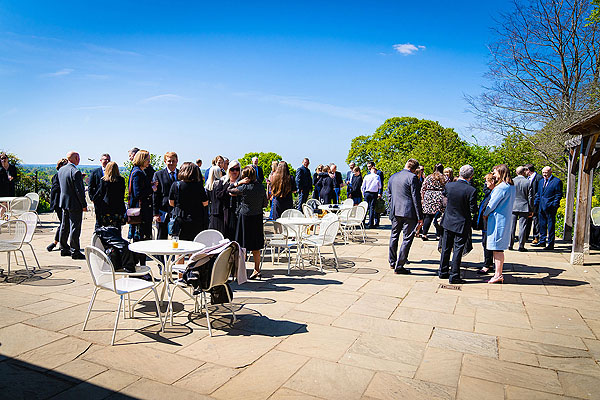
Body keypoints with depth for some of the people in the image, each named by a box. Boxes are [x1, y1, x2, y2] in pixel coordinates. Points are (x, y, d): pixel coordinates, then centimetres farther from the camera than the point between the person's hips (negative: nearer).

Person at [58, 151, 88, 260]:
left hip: (64, 202, 9)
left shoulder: (61, 170, 7)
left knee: (64, 227, 16)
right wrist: (84, 205, -13)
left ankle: (64, 249, 27)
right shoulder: (76, 172, -19)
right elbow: (79, 190, -19)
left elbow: (61, 186, 17)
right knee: (74, 228, -3)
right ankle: (75, 252, 2)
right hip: (75, 204, -9)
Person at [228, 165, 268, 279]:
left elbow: (229, 190, -3)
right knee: (256, 247, 14)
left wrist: (238, 183, -5)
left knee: (243, 245, 5)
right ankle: (257, 270, 22)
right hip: (258, 218, 5)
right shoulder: (261, 187, -2)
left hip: (245, 217, -5)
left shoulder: (244, 188, -16)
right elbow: (265, 204, 5)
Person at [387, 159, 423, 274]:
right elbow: (416, 198, -11)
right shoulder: (412, 178, -10)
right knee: (407, 239, 1)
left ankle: (392, 262, 32)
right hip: (408, 213, -6)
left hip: (395, 212, 6)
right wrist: (420, 217, -8)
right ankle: (399, 267, 2)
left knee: (394, 236, 19)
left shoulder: (392, 177, 10)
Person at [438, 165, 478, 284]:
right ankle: (454, 276, 9)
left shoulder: (448, 185, -9)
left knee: (446, 248, 15)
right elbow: (473, 210, -14)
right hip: (462, 225, -4)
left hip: (448, 222, 4)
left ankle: (443, 272, 26)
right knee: (458, 250, 4)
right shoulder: (471, 190, -19)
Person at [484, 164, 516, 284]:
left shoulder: (501, 187, -17)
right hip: (506, 219, 9)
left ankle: (498, 275, -1)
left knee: (497, 248, -5)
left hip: (497, 220, -9)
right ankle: (498, 273, 18)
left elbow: (492, 204, -13)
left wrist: (485, 214, 2)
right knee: (499, 248, 13)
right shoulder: (511, 187, 13)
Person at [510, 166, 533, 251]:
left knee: (511, 226, 7)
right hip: (524, 207, -1)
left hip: (512, 207, 1)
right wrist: (531, 210, 5)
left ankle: (510, 245, 11)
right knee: (522, 227, 2)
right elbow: (530, 197, -2)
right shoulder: (528, 182, -4)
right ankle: (521, 246, 3)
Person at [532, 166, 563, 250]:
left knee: (551, 226, -2)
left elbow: (559, 195, -8)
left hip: (550, 207, -7)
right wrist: (536, 204, 12)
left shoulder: (557, 181, -5)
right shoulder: (541, 181, 16)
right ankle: (542, 241, 24)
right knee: (542, 225, 14)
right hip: (541, 207, 7)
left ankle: (550, 244, 4)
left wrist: (554, 205, -15)